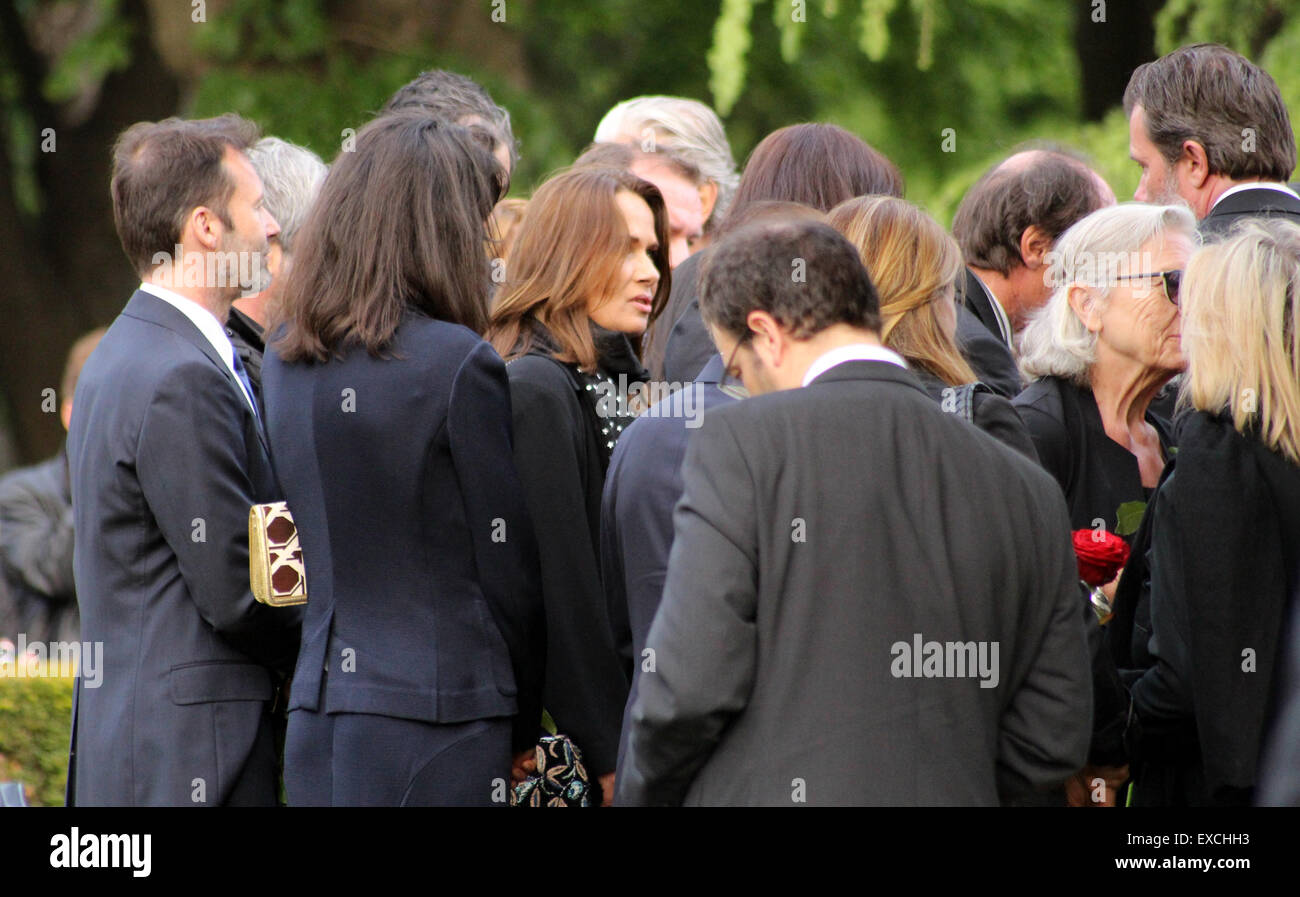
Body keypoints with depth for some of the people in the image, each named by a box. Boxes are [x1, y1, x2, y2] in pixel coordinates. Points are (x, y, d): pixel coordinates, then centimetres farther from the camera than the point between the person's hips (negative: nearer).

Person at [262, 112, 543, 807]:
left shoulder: (284, 363, 9)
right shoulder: (458, 364, -11)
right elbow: (505, 567, -5)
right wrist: (524, 726, 8)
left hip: (315, 716, 7)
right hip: (434, 715, -7)